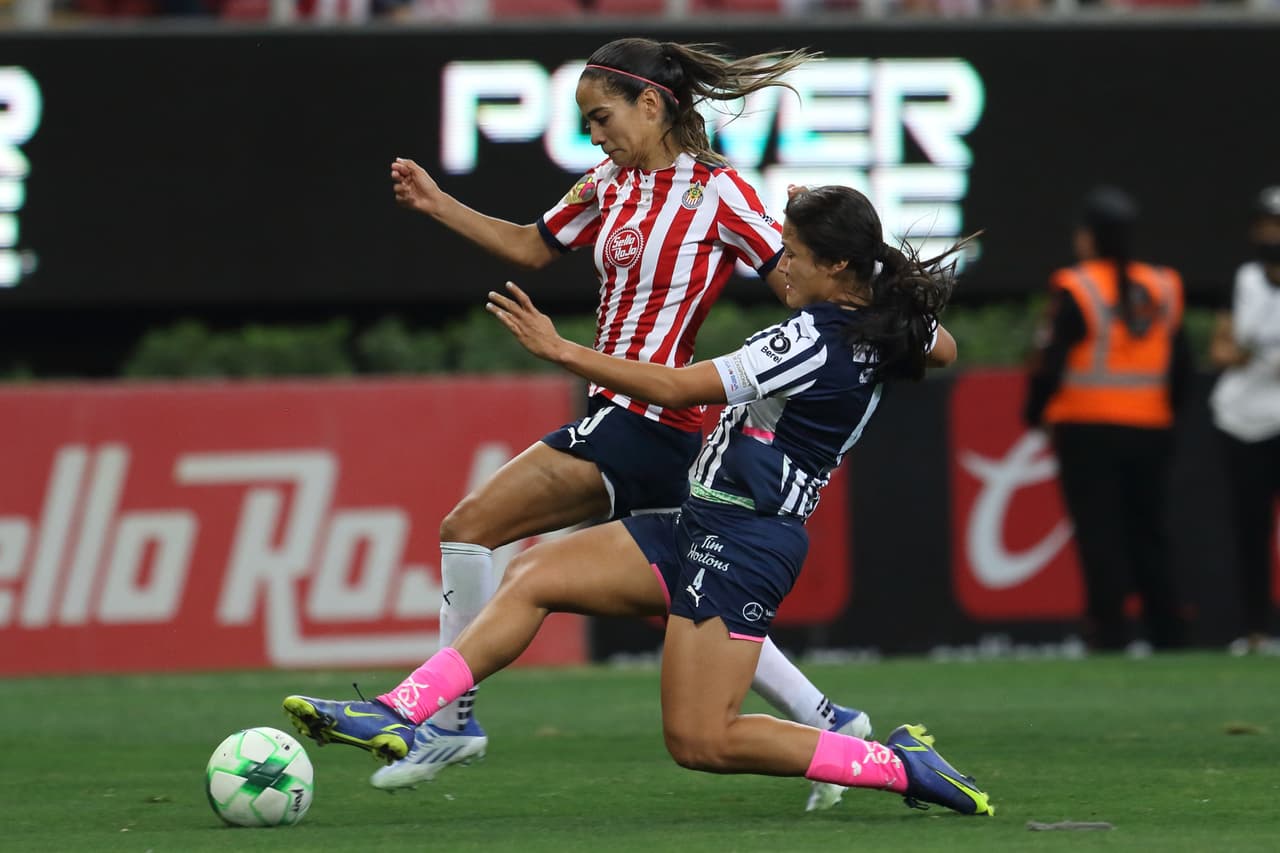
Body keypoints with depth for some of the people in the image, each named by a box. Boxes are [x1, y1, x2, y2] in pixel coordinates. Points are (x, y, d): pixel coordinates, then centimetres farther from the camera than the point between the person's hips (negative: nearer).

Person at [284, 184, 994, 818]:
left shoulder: (815, 340, -22)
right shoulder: (886, 330, 4)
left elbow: (679, 387, -23)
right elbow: (942, 348, 29)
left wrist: (561, 351, -20)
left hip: (741, 540, -10)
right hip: (703, 527, 10)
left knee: (700, 741, -9)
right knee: (531, 577, 3)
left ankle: (898, 764, -2)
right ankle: (396, 715, -4)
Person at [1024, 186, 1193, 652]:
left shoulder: (1075, 290, -10)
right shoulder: (1162, 289, 6)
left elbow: (1050, 363, -12)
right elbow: (1181, 365, 9)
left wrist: (1033, 415, 1)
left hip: (1087, 430, -5)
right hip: (1150, 432, 5)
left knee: (1098, 533, -3)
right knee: (1147, 536, 12)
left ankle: (1109, 631, -9)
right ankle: (1168, 635, 12)